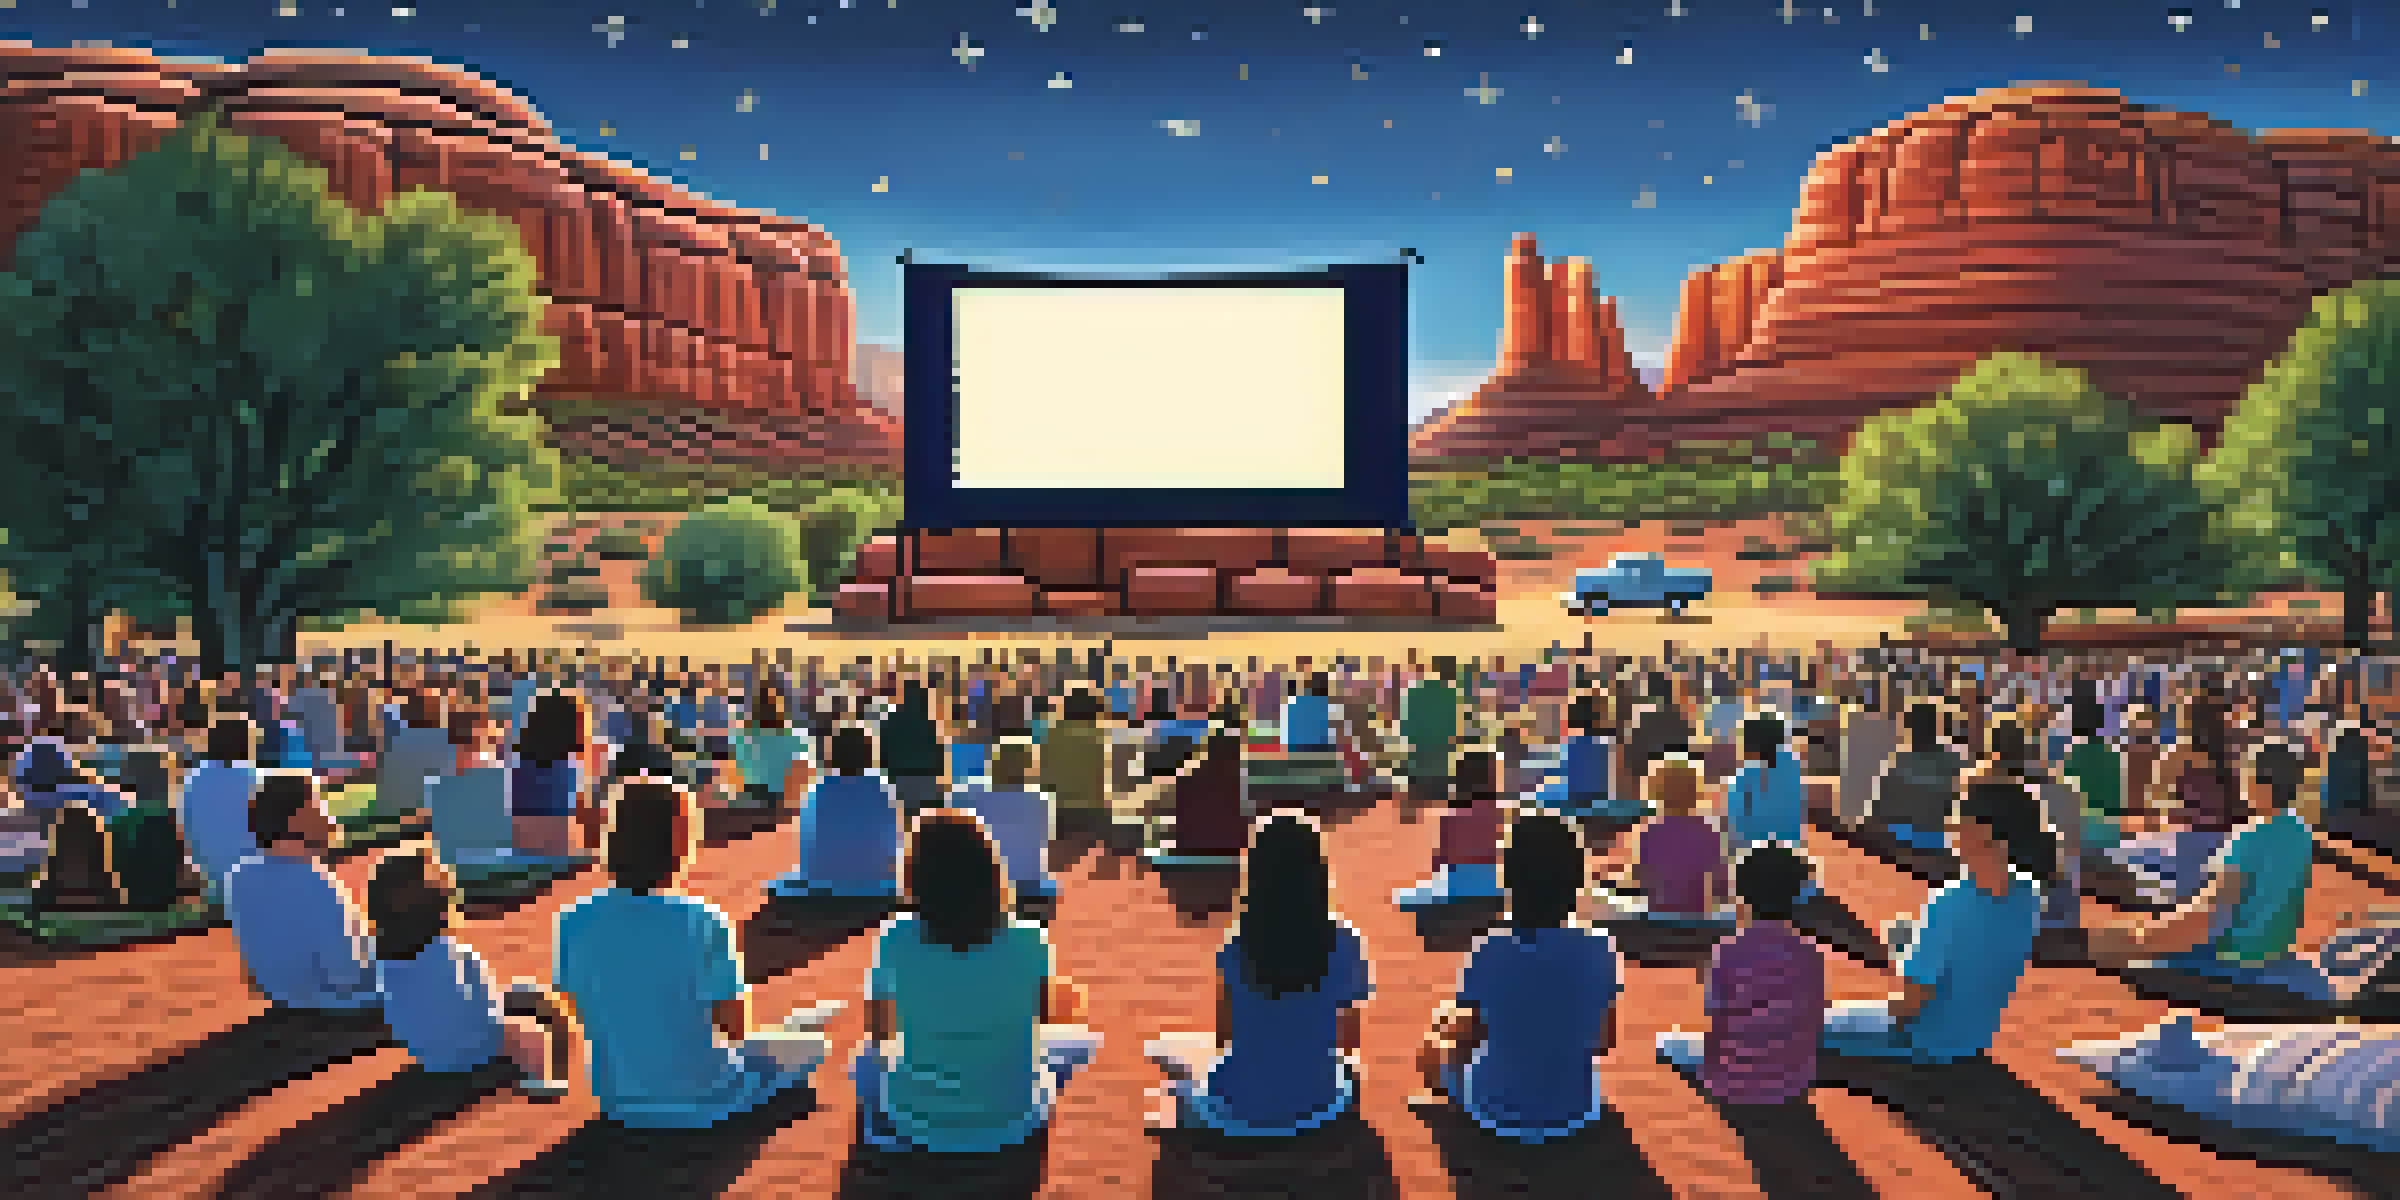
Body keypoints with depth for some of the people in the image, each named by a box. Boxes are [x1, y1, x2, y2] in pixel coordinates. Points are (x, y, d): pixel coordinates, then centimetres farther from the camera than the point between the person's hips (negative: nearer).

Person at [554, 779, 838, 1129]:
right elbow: (737, 1028, -15)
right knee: (812, 1039, 20)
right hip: (702, 1106, -5)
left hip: (619, 1101, 5)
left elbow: (579, 1012, 2)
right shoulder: (701, 926, -26)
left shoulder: (574, 921, -13)